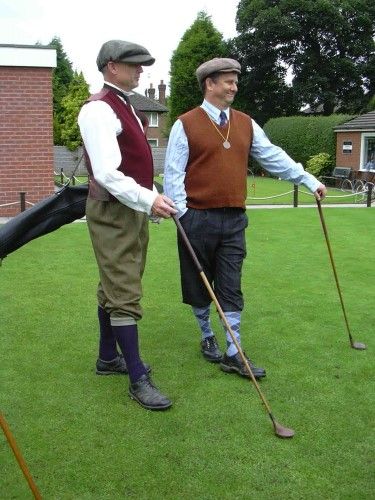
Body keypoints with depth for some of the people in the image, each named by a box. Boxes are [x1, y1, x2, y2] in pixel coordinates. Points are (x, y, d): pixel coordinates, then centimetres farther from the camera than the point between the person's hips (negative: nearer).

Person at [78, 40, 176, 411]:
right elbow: (106, 174, -24)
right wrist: (149, 200, -24)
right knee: (124, 295, -6)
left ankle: (108, 357, 31)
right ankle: (138, 379, 1)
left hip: (133, 210, 10)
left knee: (115, 288, 17)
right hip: (112, 213, -10)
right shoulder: (99, 109, -15)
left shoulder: (125, 107, 16)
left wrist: (154, 201, 12)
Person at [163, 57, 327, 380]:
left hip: (234, 220, 3)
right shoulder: (186, 125, -4)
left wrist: (310, 181, 5)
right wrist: (181, 214, -13)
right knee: (199, 284, 10)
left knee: (231, 288, 4)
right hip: (198, 219, -3)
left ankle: (233, 354, 9)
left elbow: (274, 157, 10)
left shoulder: (246, 124, 10)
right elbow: (173, 174, -6)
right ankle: (207, 337, 32)